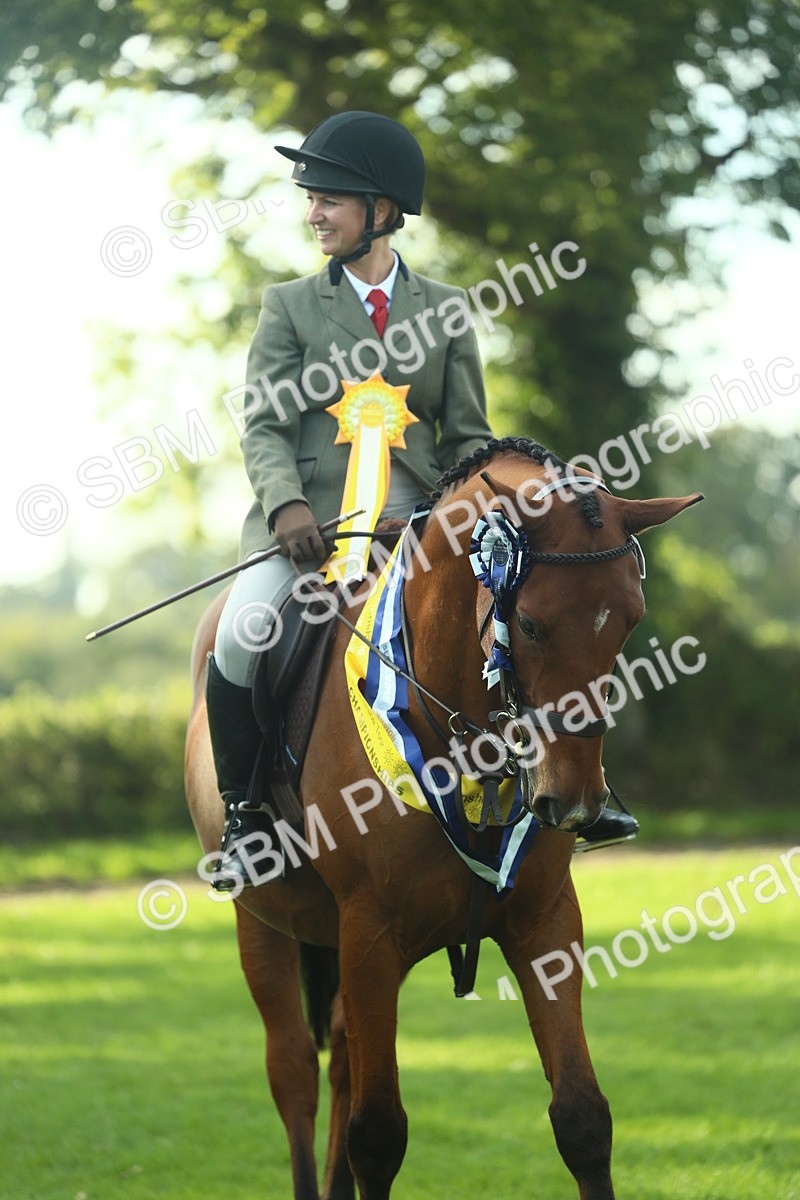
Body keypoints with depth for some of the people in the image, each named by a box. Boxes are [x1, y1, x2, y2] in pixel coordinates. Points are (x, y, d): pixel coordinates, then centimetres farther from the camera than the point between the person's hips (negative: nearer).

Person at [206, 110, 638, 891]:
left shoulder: (444, 309, 14)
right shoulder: (290, 307, 10)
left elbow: (468, 435, 13)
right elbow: (264, 425, 0)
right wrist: (286, 505, -20)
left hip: (417, 520, 1)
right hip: (309, 523, -1)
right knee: (242, 635, -29)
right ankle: (242, 809, -9)